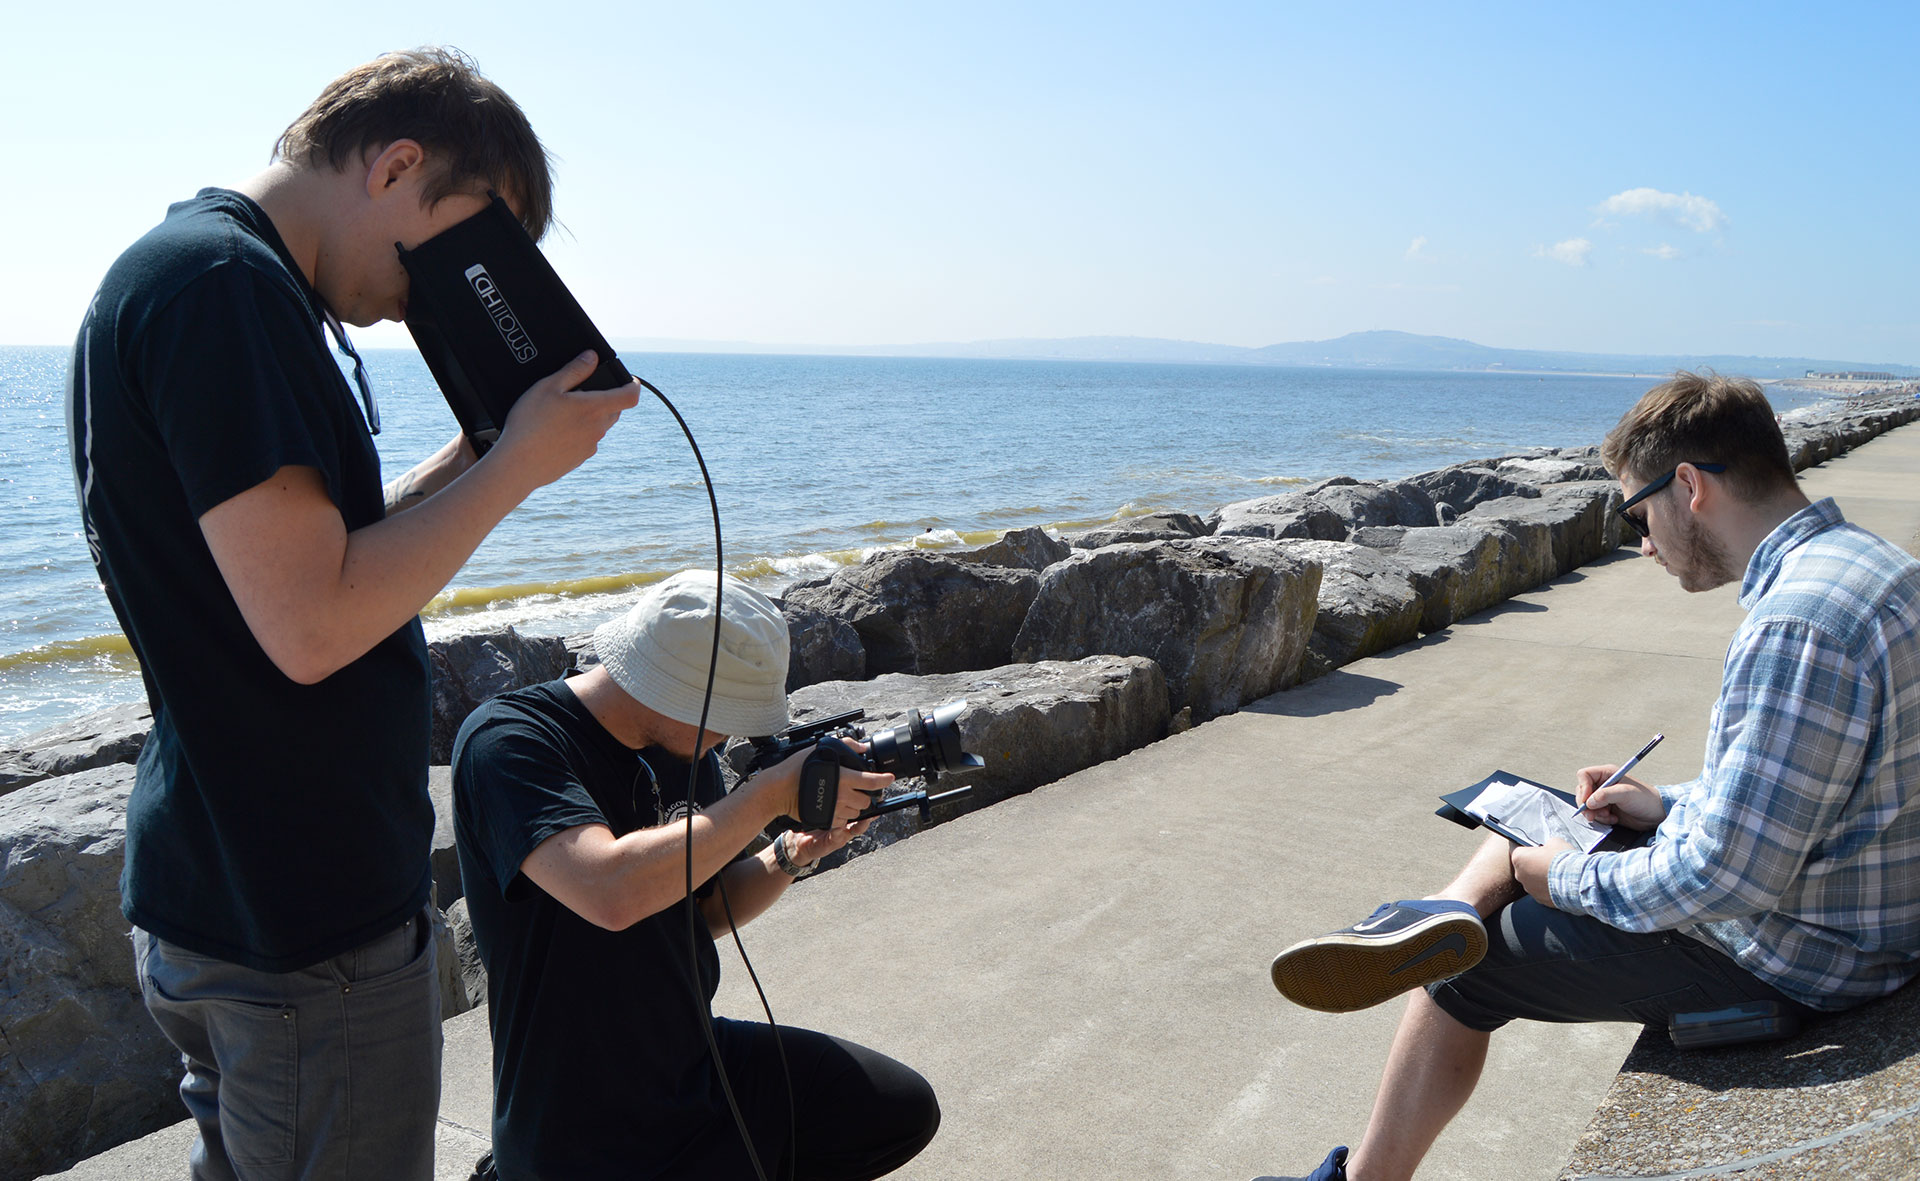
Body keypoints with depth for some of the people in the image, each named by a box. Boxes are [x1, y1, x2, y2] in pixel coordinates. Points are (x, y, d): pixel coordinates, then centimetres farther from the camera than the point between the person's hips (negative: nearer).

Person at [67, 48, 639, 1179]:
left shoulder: (213, 270, 13)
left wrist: (471, 460, 3)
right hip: (305, 921, -10)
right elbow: (313, 625, -25)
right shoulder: (221, 281, -19)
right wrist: (515, 468, -16)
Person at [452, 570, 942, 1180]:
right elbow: (611, 892, -38)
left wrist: (793, 855, -8)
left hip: (701, 1060, 8)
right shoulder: (506, 741, -22)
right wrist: (773, 794, -29)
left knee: (905, 1108, 8)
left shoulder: (685, 743, 2)